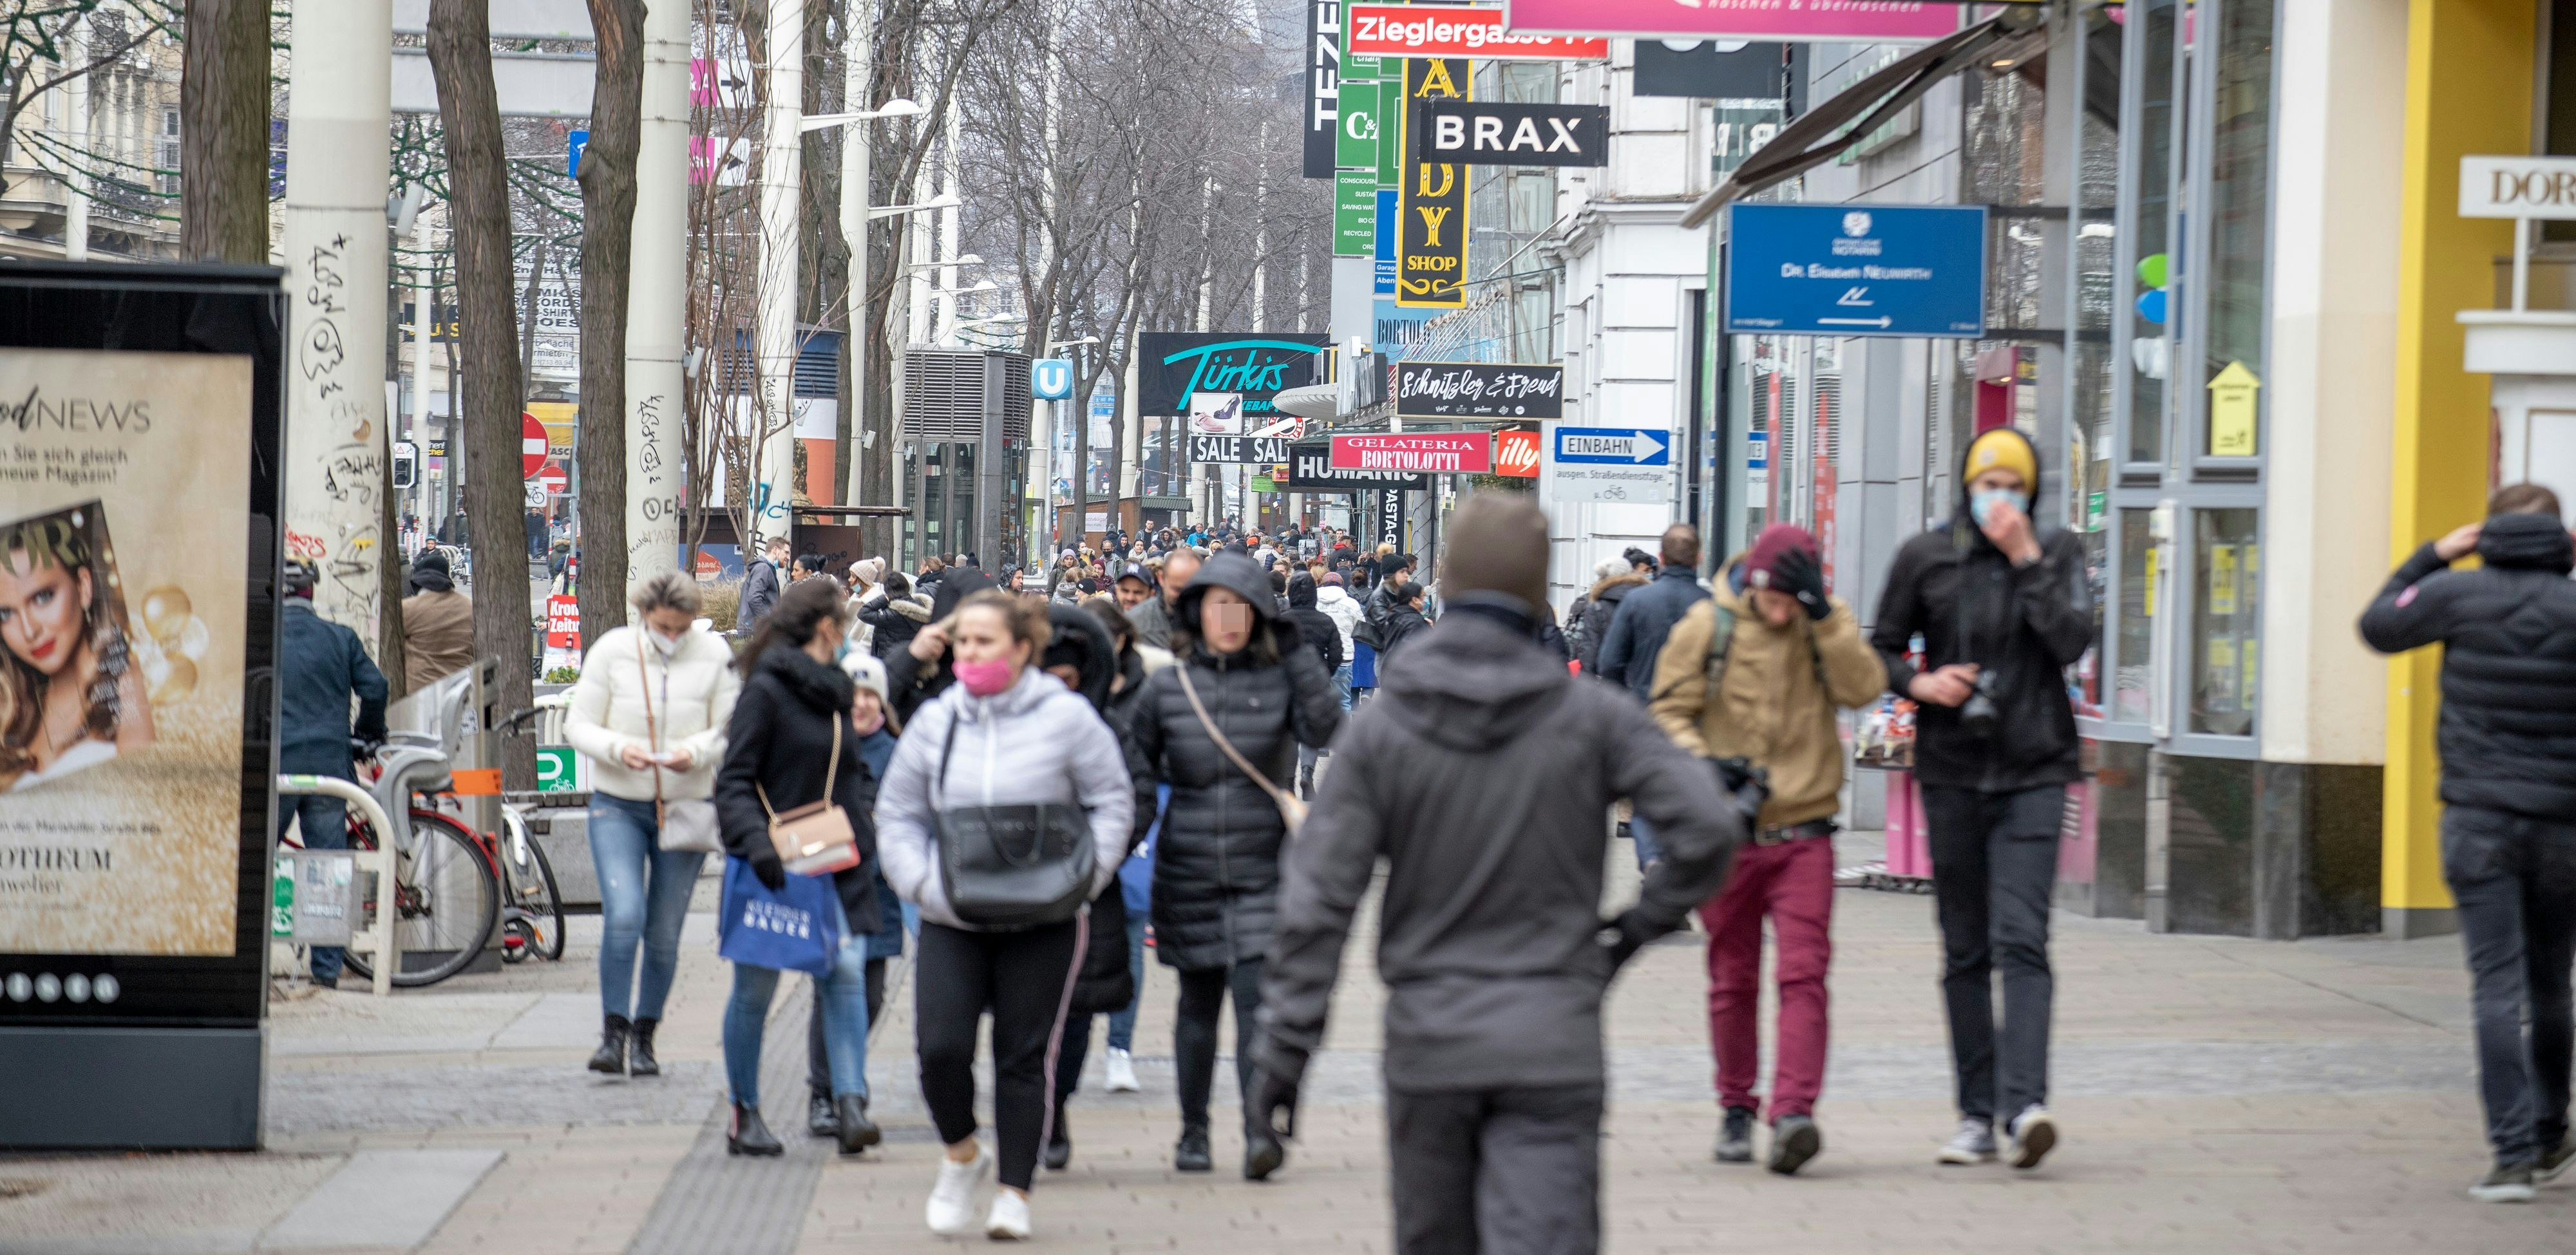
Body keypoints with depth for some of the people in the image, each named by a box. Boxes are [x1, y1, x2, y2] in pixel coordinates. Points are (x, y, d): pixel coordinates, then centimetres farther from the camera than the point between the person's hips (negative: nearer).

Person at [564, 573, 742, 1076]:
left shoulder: (715, 655, -5)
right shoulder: (612, 651, -5)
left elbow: (731, 729, -1)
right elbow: (578, 724, -2)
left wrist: (696, 752, -22)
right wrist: (618, 749, -22)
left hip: (686, 806, 1)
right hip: (618, 805, -1)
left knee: (664, 934, 6)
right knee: (623, 916, -18)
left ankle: (644, 1039, 21)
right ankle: (613, 1034, -11)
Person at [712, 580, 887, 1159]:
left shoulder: (836, 689, 14)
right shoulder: (766, 691, -8)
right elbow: (734, 781, -12)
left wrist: (869, 816, 6)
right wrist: (754, 841, -26)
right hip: (776, 865, -5)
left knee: (846, 971, -10)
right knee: (755, 987, 3)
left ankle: (851, 1104, -16)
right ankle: (744, 1113, 15)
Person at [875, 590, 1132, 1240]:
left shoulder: (1067, 717, -4)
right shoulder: (934, 722, 6)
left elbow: (1114, 802, 2)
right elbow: (897, 814, 13)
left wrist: (1079, 876, -9)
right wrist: (921, 882, -2)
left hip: (1043, 923, -2)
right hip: (951, 920, 2)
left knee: (1025, 1057, 3)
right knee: (941, 1048, -8)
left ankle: (1015, 1192, 14)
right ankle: (962, 1154, 20)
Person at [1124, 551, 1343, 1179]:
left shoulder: (1280, 678, 1)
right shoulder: (1167, 686, 4)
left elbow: (1325, 731, -15)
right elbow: (1138, 769, 11)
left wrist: (1296, 653, -14)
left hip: (1264, 866, -2)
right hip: (1189, 868, 2)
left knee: (1257, 998, -14)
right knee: (1198, 1004, 11)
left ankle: (1260, 1130, -18)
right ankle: (1193, 1132, 24)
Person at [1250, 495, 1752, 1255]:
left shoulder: (1380, 729, -1)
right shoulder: (1591, 720, -4)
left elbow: (1318, 900, -3)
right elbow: (1708, 830, -10)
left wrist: (1284, 1051, 1)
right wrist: (1643, 924, 6)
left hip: (1427, 1048, 2)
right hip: (1551, 1048, -2)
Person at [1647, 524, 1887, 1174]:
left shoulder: (1829, 624, 3)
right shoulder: (1708, 626, -2)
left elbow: (1864, 687, -12)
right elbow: (1670, 713, 1)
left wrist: (1823, 615, -20)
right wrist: (1705, 764, -16)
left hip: (1803, 832, 0)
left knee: (1803, 973, -12)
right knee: (1733, 980, 8)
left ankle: (1793, 1113, -18)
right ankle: (1736, 1109, 23)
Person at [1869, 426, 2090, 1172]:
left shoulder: (2057, 553, 4)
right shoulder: (1925, 558, 5)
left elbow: (2073, 642, -10)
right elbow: (1882, 647, 12)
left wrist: (2027, 560, -13)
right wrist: (1919, 682, -7)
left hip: (2033, 774, -2)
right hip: (1951, 773, 2)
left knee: (2021, 940, -16)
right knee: (1965, 951, 6)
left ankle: (2024, 1104, -26)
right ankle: (1977, 1115, 12)